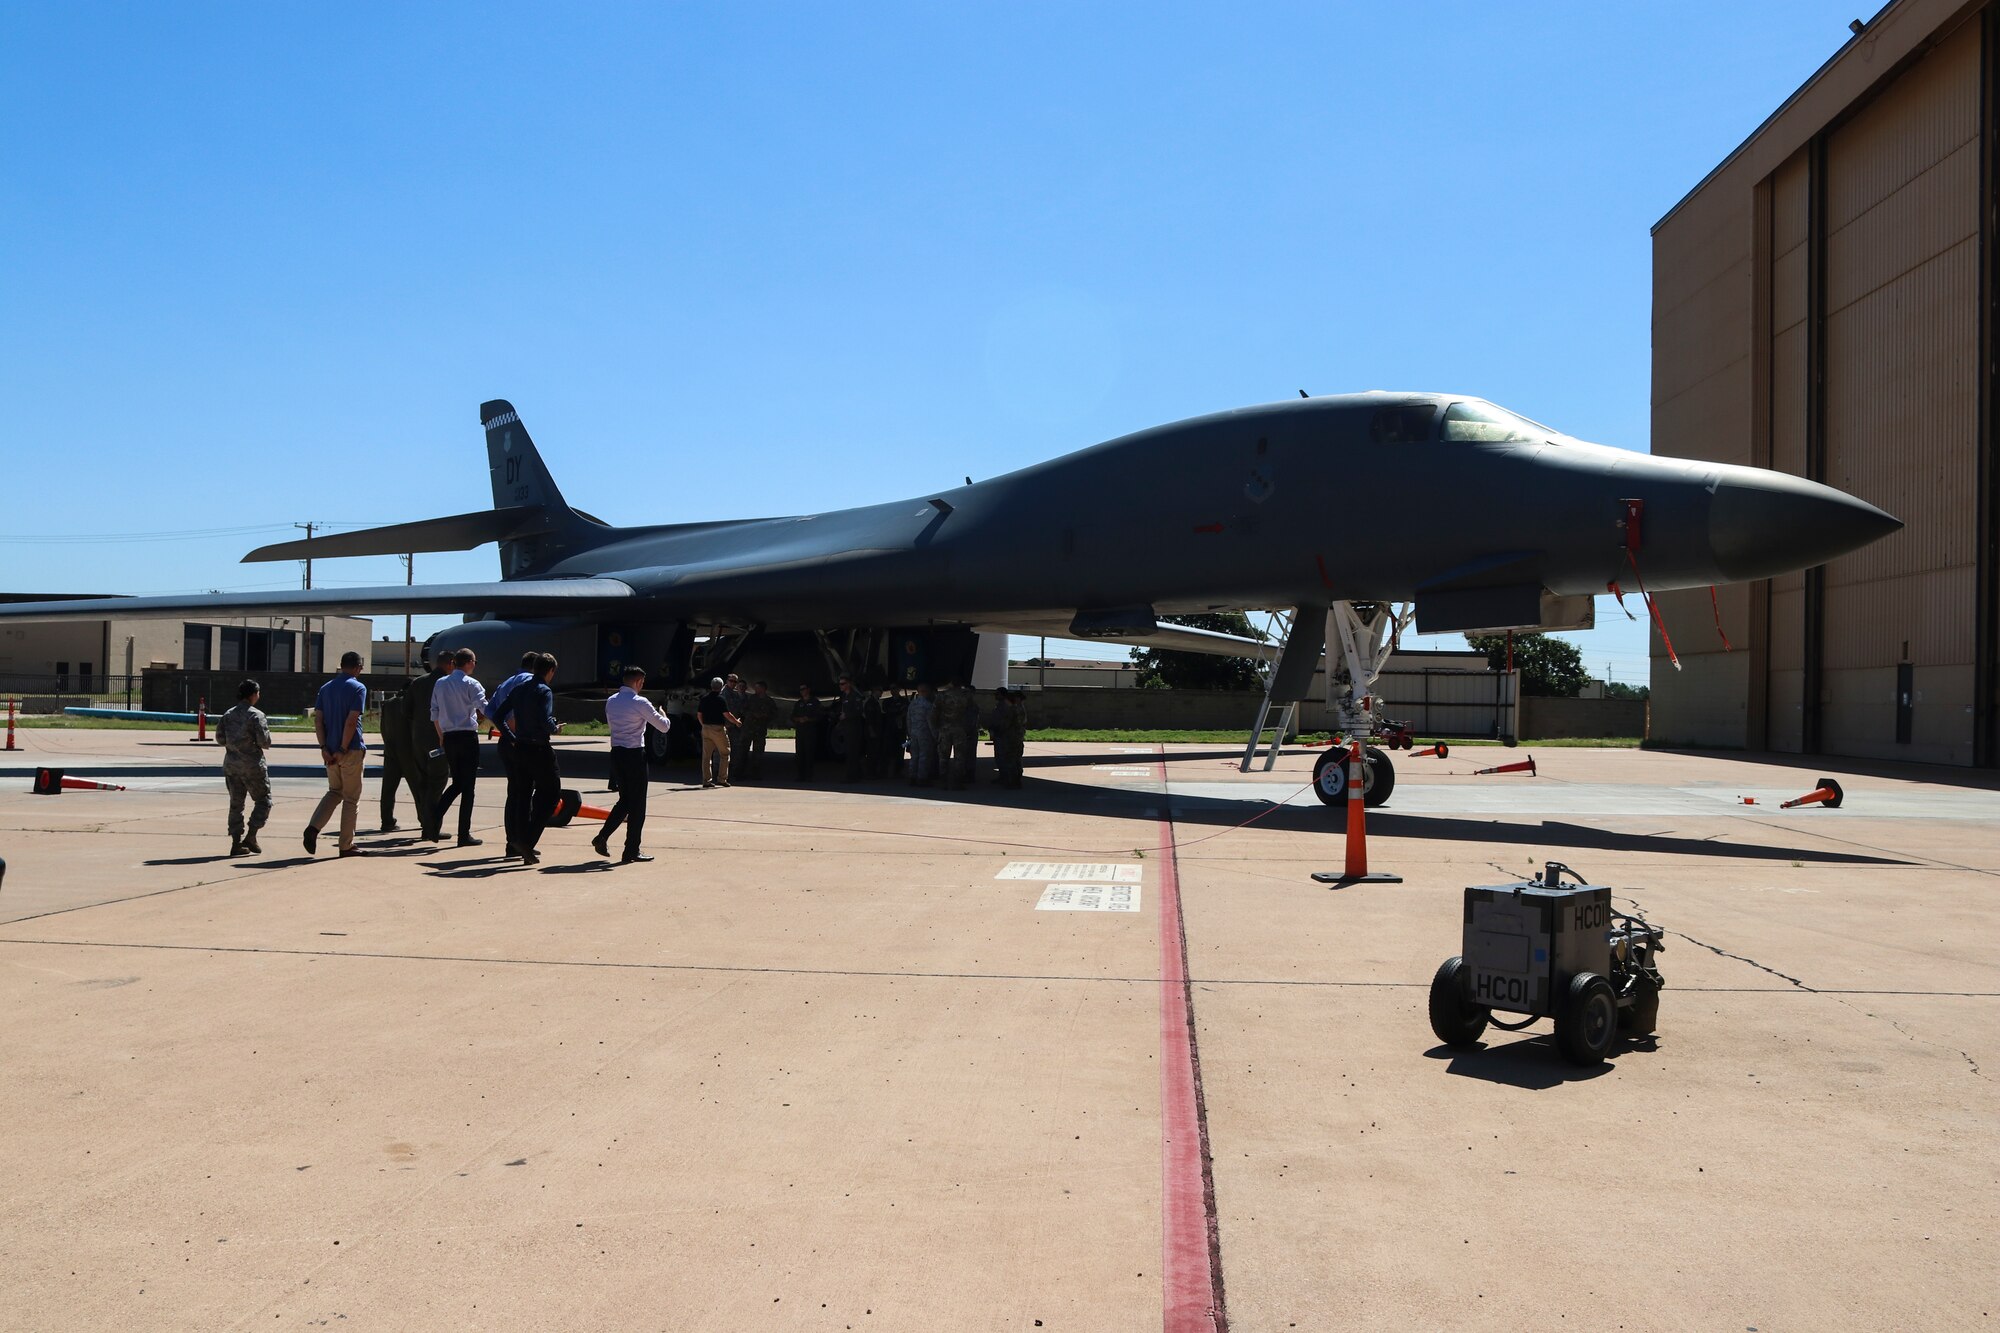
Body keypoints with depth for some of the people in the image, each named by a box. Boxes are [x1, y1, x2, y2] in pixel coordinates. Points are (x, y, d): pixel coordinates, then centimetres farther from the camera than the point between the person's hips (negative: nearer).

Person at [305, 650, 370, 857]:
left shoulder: (325, 688, 11)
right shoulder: (358, 688, -8)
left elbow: (318, 719, 4)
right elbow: (351, 721, -17)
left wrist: (324, 747, 0)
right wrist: (343, 750, -15)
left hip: (330, 750, 6)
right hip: (352, 750, -6)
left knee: (334, 792, 19)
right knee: (351, 798, 4)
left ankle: (313, 827, -3)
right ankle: (346, 845, 8)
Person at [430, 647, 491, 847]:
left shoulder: (440, 684, 9)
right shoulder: (471, 684, -8)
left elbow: (434, 714, 13)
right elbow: (486, 710, -17)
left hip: (448, 738, 5)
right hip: (467, 738, -5)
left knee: (457, 783, 18)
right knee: (468, 787, 1)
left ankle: (436, 817, -4)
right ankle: (464, 834, 1)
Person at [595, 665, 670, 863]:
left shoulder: (610, 701, 8)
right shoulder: (640, 703, -13)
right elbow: (664, 727, -9)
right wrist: (662, 715, 12)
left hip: (616, 753, 7)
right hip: (635, 754, -7)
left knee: (624, 800, 19)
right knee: (637, 804, 2)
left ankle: (602, 837, 8)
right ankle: (631, 851, 5)